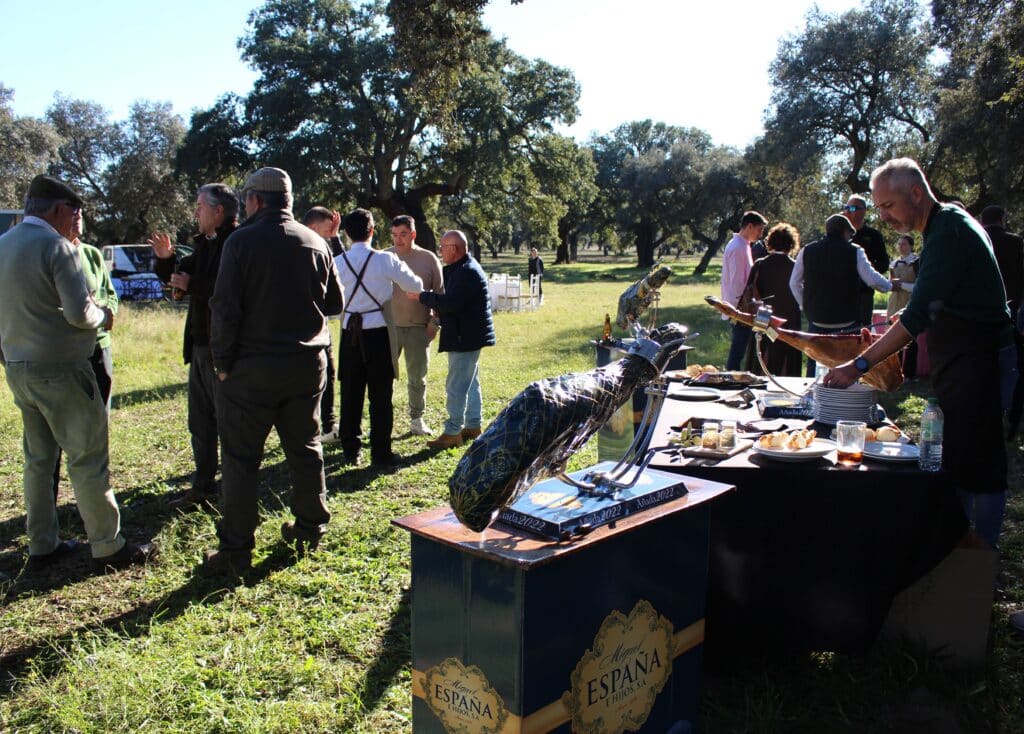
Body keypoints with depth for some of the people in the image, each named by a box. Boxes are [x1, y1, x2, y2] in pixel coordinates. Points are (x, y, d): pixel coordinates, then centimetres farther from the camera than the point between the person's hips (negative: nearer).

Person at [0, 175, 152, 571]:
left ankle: (42, 546, 24)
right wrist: (103, 315, -1)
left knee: (38, 458, 16)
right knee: (87, 458, 0)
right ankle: (107, 547, 7)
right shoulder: (56, 246, -14)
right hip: (60, 370, -8)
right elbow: (80, 313, -20)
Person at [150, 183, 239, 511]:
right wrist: (165, 258, 3)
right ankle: (203, 487, 30)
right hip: (200, 346, 10)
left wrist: (192, 285, -19)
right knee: (200, 422, 17)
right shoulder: (207, 245, 16)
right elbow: (177, 276, 23)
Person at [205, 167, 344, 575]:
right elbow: (335, 303, 10)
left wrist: (223, 363, -4)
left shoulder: (242, 241, -9)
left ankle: (236, 550, 7)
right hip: (308, 363, 5)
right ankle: (310, 529, 27)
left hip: (254, 366, -5)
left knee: (241, 458, 3)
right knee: (305, 449, 16)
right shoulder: (316, 243, 4)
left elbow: (225, 308, -13)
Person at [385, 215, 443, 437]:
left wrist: (435, 322, -1)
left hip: (419, 326, 0)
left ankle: (417, 419, 22)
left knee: (417, 376, 10)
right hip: (389, 325, 0)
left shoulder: (429, 259, 1)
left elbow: (440, 293, 5)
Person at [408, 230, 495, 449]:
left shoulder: (466, 272, -19)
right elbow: (451, 300, 21)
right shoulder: (463, 269, 16)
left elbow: (450, 303, -27)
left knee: (456, 385, -7)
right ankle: (473, 426, 26)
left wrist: (422, 296, -17)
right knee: (470, 382, 17)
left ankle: (452, 433, -3)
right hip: (469, 336, 11)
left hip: (466, 338, -11)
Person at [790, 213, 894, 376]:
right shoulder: (854, 252, -6)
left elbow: (794, 283, 8)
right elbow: (872, 279, -11)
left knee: (814, 365, 12)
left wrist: (804, 305, 18)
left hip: (816, 320, 3)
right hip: (846, 321, -3)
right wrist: (890, 285, 8)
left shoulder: (807, 251, 4)